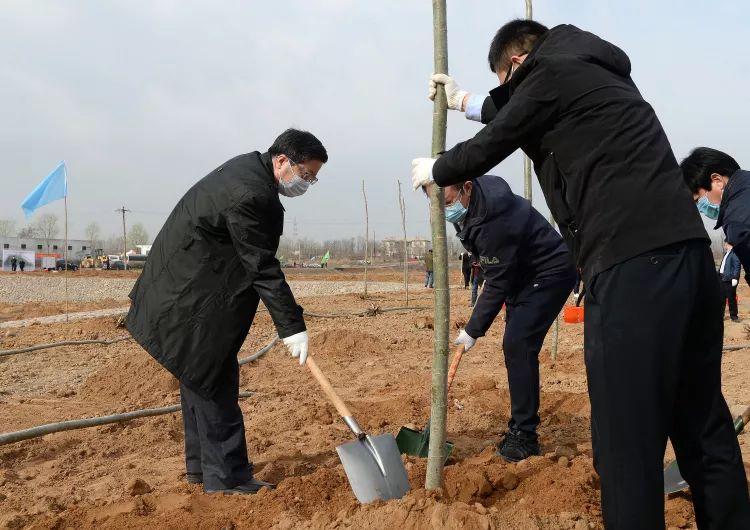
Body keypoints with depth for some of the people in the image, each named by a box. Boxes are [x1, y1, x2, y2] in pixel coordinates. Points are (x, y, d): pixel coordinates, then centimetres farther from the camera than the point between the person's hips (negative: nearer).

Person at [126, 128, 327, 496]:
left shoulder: (251, 167, 6)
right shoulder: (251, 196, -26)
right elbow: (263, 269, -26)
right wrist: (291, 326, -22)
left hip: (187, 287, 11)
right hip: (194, 297, -11)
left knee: (199, 373, 16)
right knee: (214, 378, -6)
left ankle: (200, 465, 28)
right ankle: (226, 476, 0)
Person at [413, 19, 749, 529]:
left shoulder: (550, 72, 2)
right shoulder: (594, 72, 27)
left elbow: (489, 148, 12)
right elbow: (523, 117, 43)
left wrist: (433, 170, 31)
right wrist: (467, 101, 56)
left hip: (634, 262, -9)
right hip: (687, 252, 9)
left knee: (628, 432, -4)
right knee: (702, 422, 14)